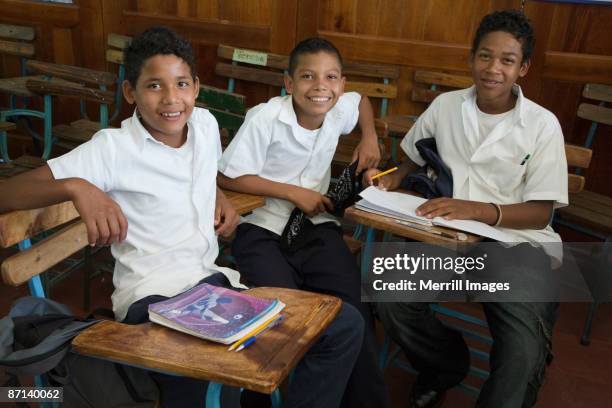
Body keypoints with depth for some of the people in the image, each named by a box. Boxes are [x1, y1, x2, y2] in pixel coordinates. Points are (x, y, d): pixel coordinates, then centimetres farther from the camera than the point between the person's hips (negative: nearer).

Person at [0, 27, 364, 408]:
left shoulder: (206, 124, 7)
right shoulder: (111, 149, -10)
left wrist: (221, 198, 10)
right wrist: (76, 186, -30)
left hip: (213, 279, 6)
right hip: (153, 294, -5)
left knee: (346, 324, -9)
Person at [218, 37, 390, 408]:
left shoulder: (341, 108, 3)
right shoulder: (265, 119, -14)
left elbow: (362, 100, 29)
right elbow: (229, 177, -11)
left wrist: (370, 137, 11)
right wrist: (294, 192, -14)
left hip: (316, 224, 4)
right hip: (263, 227, -4)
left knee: (353, 308, -17)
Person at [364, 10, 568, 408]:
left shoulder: (543, 124, -3)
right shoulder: (445, 106, 7)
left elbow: (540, 213, -5)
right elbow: (417, 158, 23)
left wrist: (478, 209, -21)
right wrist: (393, 178, 1)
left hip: (517, 239, -3)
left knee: (524, 354, -28)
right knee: (391, 302, -22)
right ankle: (448, 364, 11)